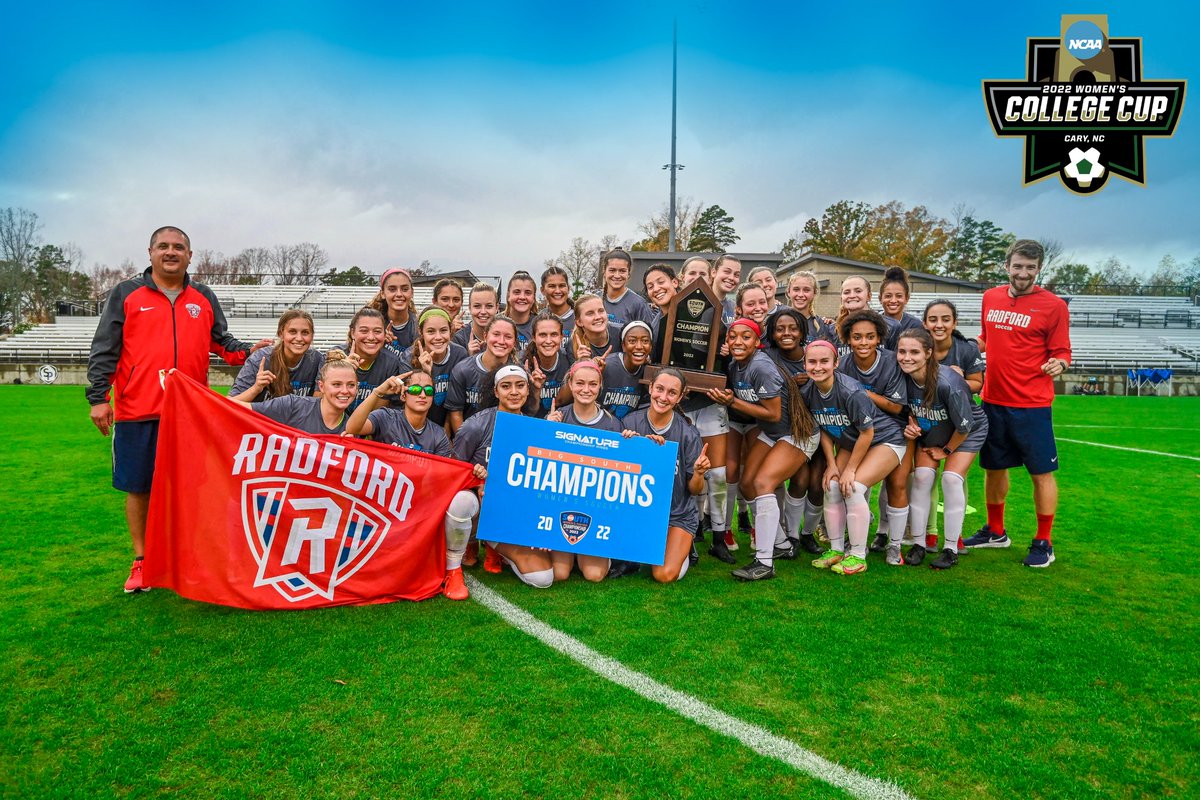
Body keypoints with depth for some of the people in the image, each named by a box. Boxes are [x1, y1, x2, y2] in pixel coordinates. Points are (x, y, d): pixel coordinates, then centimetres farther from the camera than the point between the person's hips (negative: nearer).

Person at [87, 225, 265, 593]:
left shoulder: (204, 298, 13)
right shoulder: (126, 294, 4)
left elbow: (221, 341, 17)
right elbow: (104, 349, 1)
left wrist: (248, 352, -3)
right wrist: (98, 398, -6)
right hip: (137, 412, -2)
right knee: (139, 487, 6)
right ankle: (142, 561, 20)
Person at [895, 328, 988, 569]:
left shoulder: (948, 382, -37)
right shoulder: (903, 377, -22)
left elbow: (964, 425, -25)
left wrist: (947, 450, -10)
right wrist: (911, 425, -19)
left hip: (967, 431, -4)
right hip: (931, 432, 4)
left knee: (952, 479, -17)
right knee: (922, 476, -10)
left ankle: (951, 548, -3)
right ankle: (918, 544, 0)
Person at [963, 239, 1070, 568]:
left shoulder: (1053, 305, -6)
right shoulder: (990, 298, 7)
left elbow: (1062, 353, -4)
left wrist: (1057, 364, -25)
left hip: (1031, 405, -5)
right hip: (993, 400, 5)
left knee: (1041, 473, 3)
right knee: (994, 467, 15)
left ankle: (1043, 543, 18)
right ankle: (995, 532, 32)